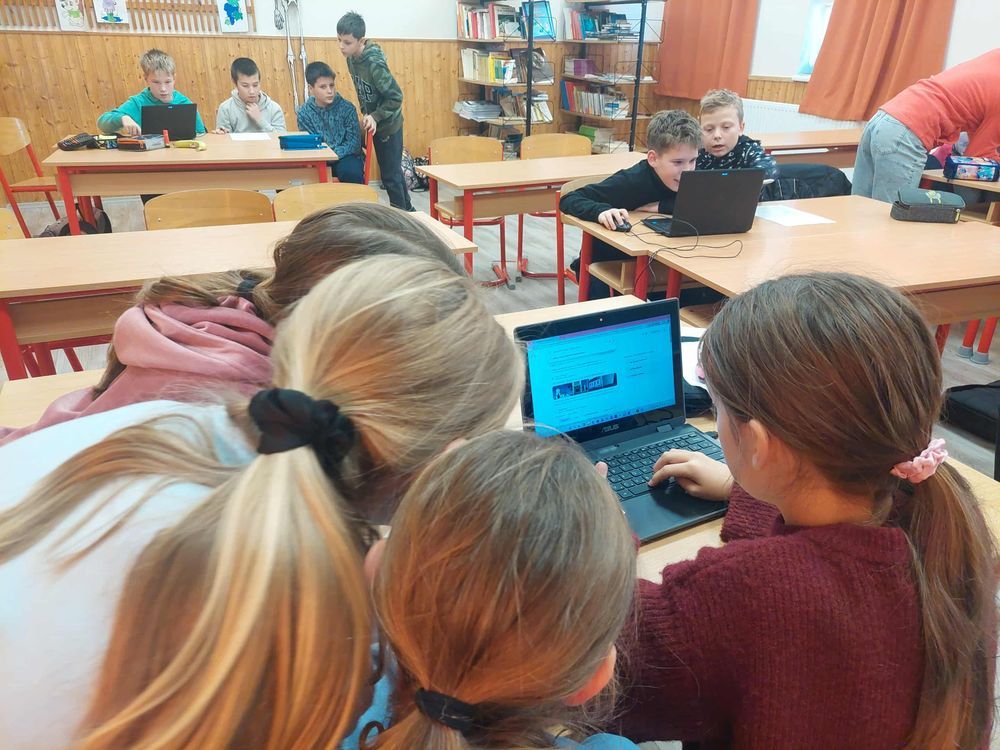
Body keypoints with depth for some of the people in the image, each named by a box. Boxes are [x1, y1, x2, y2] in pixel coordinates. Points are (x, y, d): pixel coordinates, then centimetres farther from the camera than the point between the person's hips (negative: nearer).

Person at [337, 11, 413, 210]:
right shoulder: (351, 58, 0)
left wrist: (376, 117, -24)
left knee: (390, 175, -1)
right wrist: (366, 114, 4)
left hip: (388, 125, -8)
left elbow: (396, 97, -23)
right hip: (375, 124, 8)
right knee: (393, 171, 18)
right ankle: (407, 210, 33)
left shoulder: (374, 63, -25)